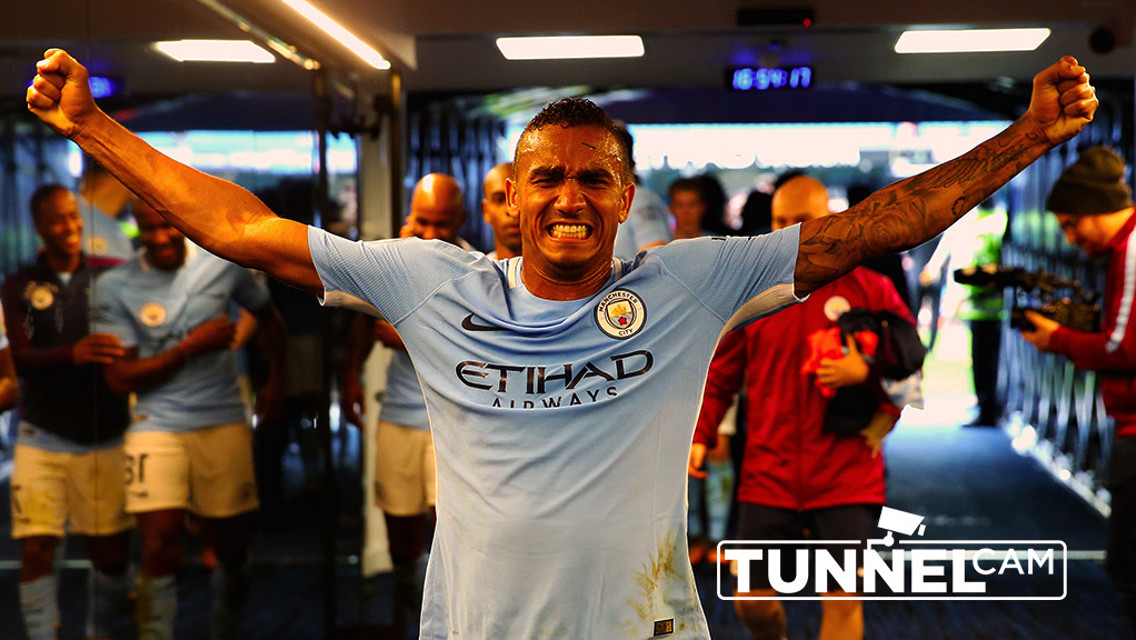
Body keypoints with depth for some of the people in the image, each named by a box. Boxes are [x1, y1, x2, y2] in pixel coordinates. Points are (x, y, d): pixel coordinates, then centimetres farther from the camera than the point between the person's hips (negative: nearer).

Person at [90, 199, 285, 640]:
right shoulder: (115, 286, -4)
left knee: (231, 549, 9)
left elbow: (268, 318, 19)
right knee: (160, 548, -13)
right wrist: (191, 346, -13)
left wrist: (275, 382, 11)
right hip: (156, 425, -1)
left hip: (223, 424, 2)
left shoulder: (223, 265, 1)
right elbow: (119, 377, -5)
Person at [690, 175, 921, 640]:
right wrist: (700, 436, -4)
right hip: (768, 477, 2)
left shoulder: (869, 289, 0)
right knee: (752, 601, 7)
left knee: (843, 601, -2)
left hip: (847, 477, -1)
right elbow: (720, 375, 8)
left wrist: (865, 372, -14)